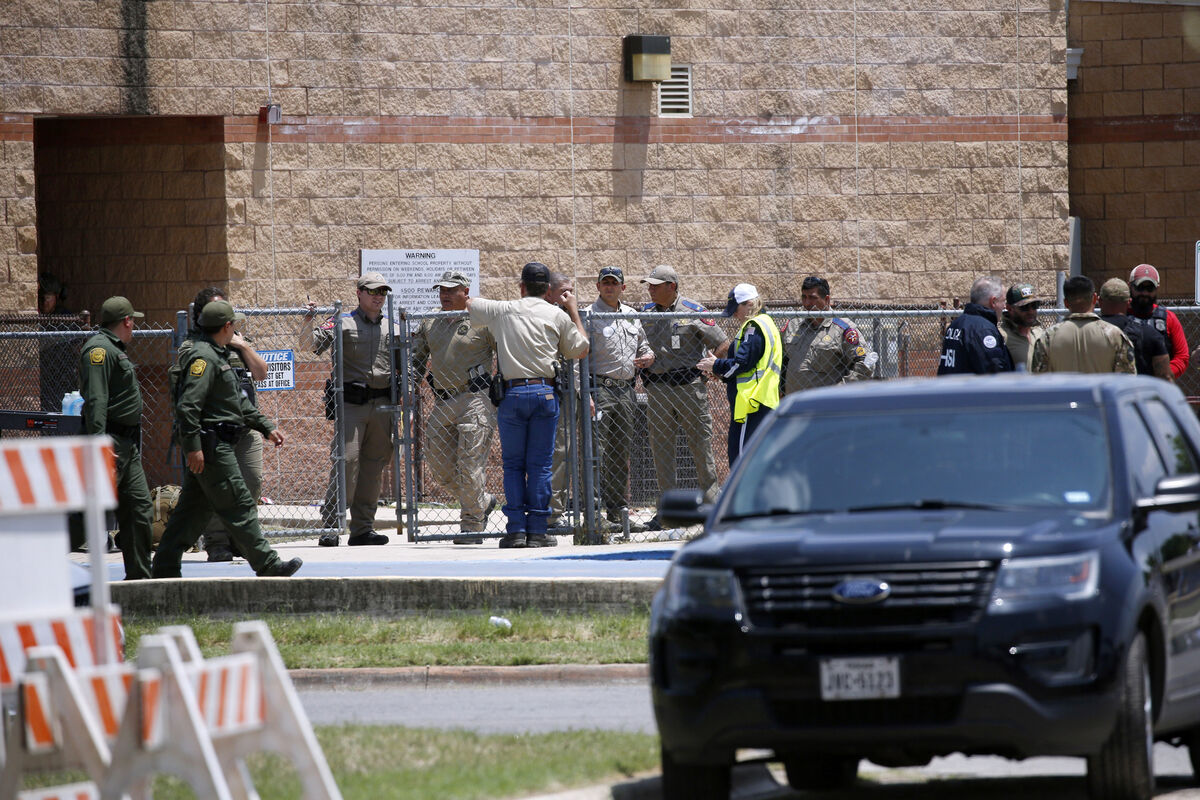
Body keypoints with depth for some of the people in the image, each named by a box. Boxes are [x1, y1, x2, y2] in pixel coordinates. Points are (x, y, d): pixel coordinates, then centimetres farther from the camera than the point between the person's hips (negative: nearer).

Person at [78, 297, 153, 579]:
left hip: (128, 444, 10)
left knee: (139, 507, 9)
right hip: (110, 441, -10)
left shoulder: (116, 350, 20)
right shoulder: (99, 349, -13)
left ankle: (139, 576, 13)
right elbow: (95, 399, -22)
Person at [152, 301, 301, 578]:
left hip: (217, 445, 11)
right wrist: (193, 446, -25)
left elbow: (239, 402, 28)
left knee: (193, 508, 10)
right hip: (212, 445, -11)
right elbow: (188, 405, -22)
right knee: (239, 506, -7)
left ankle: (164, 569, 11)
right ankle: (267, 566, -5)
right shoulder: (203, 357, -14)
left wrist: (266, 427, 25)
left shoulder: (217, 356, 20)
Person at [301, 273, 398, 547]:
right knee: (346, 460, -13)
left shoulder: (392, 327, 16)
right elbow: (307, 345, -4)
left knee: (374, 466, 5)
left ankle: (363, 528, 11)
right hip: (351, 402, -4)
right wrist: (308, 321, -21)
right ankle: (329, 527, -11)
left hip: (383, 405, 4)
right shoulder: (342, 323, 4)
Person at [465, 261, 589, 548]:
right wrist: (574, 311, 25)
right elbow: (580, 350, 15)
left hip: (512, 393, 0)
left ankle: (516, 528, -2)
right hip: (545, 392, 0)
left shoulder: (502, 310, 7)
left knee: (513, 463, 5)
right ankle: (537, 530, 1)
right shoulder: (558, 316, 5)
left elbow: (466, 302, 20)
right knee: (540, 464, 3)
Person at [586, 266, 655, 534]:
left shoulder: (632, 317, 16)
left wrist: (649, 355, 3)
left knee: (622, 456, 11)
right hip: (600, 389, -7)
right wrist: (586, 395, -20)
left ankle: (619, 512, 17)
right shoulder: (589, 316, -5)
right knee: (598, 454, -13)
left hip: (626, 391, 7)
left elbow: (642, 344, 29)